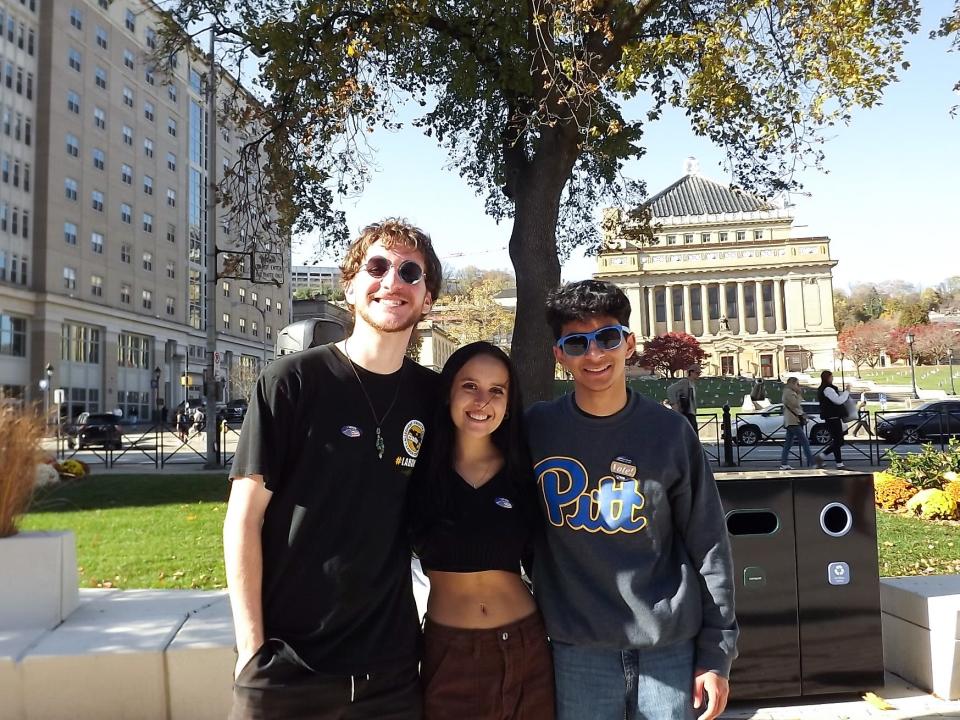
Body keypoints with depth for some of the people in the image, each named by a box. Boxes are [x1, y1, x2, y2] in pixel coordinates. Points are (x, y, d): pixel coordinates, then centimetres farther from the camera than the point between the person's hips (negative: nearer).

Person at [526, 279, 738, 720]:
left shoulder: (671, 432, -4)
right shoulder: (535, 430, -3)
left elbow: (708, 549, 0)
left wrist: (716, 655, 0)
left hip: (670, 646, 0)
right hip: (577, 651, 0)